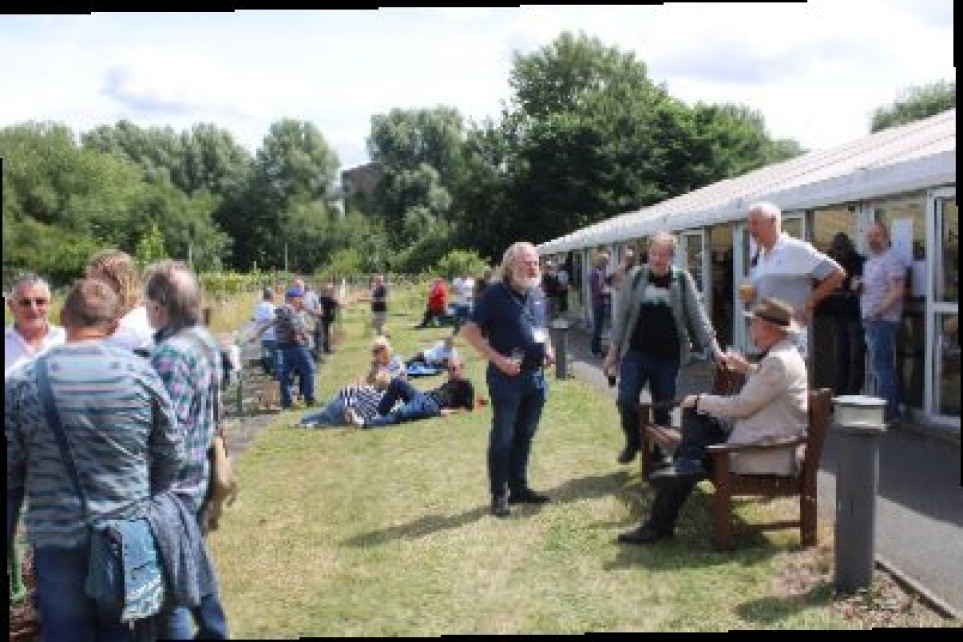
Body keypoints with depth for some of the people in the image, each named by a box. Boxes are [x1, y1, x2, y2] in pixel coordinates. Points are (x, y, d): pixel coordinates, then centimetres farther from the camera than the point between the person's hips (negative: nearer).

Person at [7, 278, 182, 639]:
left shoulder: (21, 382, -9)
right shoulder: (142, 373, -8)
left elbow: (9, 475, -4)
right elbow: (171, 457, -1)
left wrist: (7, 539, 9)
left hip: (56, 541, -1)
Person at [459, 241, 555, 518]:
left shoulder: (537, 293, 11)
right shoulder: (496, 294, -11)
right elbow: (470, 331, -13)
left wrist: (548, 349, 6)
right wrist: (498, 359, -19)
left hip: (536, 375, 7)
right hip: (506, 376, -7)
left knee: (525, 435, 15)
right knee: (503, 437, 0)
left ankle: (519, 487, 26)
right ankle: (499, 495, 8)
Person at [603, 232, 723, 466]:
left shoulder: (682, 280, -1)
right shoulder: (635, 277, 0)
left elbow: (698, 316, -2)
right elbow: (621, 315, 4)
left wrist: (714, 348, -11)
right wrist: (613, 351, 3)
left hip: (667, 357, 0)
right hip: (635, 353, 0)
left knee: (663, 408, 7)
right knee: (626, 401, -9)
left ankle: (659, 452, 24)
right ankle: (633, 441, 18)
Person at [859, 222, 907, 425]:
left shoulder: (891, 260, -9)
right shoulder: (869, 262, 20)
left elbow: (898, 291, -17)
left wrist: (878, 311, -21)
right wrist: (859, 286, 5)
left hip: (883, 321, -9)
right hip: (871, 321, 9)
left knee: (881, 365, -11)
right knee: (884, 367, 12)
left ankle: (888, 412, -8)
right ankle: (892, 410, 18)